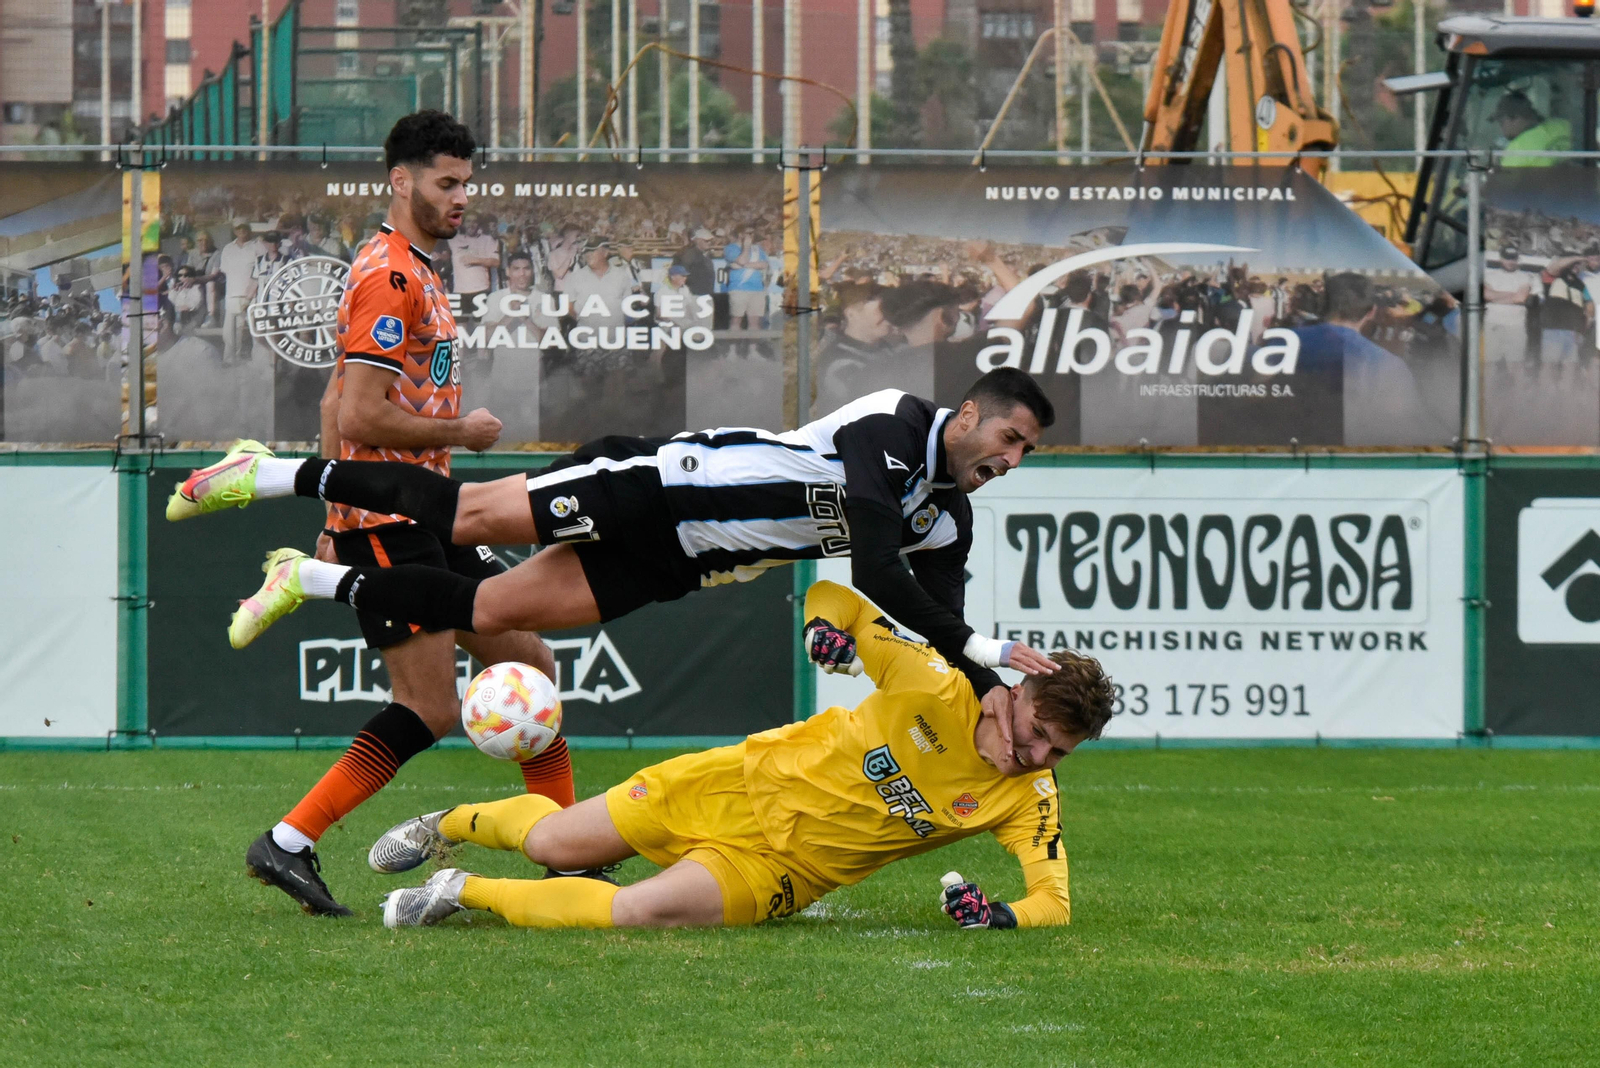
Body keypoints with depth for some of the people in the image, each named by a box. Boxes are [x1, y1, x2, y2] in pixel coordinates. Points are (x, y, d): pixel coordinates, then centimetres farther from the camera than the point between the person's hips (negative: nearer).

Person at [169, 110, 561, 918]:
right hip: (388, 523, -10)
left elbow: (336, 406, 24)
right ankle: (288, 845, -11)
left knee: (528, 663, 10)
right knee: (431, 709, -13)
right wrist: (460, 432, -10)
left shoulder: (413, 274, 19)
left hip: (426, 517, 10)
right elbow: (362, 418, -22)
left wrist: (334, 520, 22)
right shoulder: (389, 277, -14)